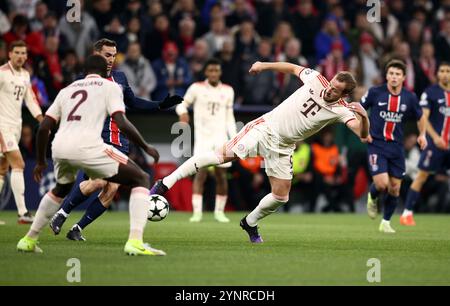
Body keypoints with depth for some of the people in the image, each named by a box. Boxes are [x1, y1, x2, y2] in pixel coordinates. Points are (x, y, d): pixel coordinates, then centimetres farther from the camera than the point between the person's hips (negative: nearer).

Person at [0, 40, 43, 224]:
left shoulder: (25, 75, 12)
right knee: (18, 164, -16)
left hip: (16, 126, 8)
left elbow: (30, 100, 15)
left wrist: (43, 121, 5)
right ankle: (22, 213, -19)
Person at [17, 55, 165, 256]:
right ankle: (135, 242, -12)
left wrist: (41, 162, 33)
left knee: (61, 190, 38)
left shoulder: (67, 90, 26)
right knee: (141, 179, 5)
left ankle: (29, 240, 39)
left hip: (59, 148, 6)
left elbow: (43, 128, 21)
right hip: (87, 147, -6)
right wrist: (146, 148, 9)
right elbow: (122, 124, -4)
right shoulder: (110, 87, 12)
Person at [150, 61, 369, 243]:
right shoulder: (315, 79, -8)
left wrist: (363, 116, -42)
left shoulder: (342, 111, -9)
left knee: (281, 196, -1)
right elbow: (293, 68, 12)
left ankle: (250, 223, 29)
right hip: (266, 128, -2)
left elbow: (362, 133, -22)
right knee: (223, 155, -19)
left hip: (282, 147, 2)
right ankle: (166, 183, -16)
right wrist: (264, 65, 13)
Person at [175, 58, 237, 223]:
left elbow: (229, 117, 15)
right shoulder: (197, 88, 1)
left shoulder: (228, 91, 10)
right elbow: (182, 104, 4)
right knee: (201, 173, -13)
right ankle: (197, 212, -14)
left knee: (221, 175, 0)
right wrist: (183, 112, -20)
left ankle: (219, 211, 11)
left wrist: (234, 138, 6)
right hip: (202, 136, -3)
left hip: (221, 137, 3)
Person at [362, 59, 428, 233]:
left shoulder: (410, 98, 0)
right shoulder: (375, 92, -7)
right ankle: (372, 198, 19)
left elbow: (420, 117, 18)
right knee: (382, 184, -18)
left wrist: (422, 135, 2)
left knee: (395, 188, 4)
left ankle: (386, 222, 24)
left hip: (396, 147, 3)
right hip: (376, 145, -3)